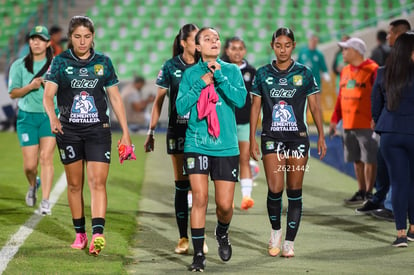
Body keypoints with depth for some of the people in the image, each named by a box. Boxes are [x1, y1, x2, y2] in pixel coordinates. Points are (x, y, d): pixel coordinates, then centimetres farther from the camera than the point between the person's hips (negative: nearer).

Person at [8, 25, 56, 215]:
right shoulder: (19, 66, 4)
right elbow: (13, 93, 1)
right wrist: (30, 86, -15)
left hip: (50, 115, 0)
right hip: (27, 116, 1)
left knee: (46, 157, -14)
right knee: (30, 164, -1)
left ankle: (45, 202, -13)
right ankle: (32, 186, 34)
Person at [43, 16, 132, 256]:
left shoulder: (104, 62, 4)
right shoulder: (60, 62, 0)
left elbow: (115, 98, 8)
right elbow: (48, 96, -7)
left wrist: (125, 132, 5)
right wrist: (53, 117, -28)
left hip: (98, 130, 0)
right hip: (69, 131, 0)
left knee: (98, 182, -12)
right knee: (75, 184, 8)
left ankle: (98, 234, -22)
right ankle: (80, 234, 19)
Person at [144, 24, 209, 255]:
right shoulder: (171, 67, 1)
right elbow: (159, 100, 5)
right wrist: (151, 132, 2)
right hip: (178, 130, -1)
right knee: (182, 184, 2)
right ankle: (183, 238, 7)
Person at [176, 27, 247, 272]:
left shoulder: (231, 70, 4)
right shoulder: (191, 73, 5)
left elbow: (241, 100, -11)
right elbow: (180, 107, -3)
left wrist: (219, 76, -16)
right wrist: (201, 84, -11)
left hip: (226, 146, 0)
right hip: (197, 144, 0)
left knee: (225, 204, 1)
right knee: (200, 198, -9)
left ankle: (222, 234, 34)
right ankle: (198, 254, 1)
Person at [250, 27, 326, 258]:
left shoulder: (304, 73, 3)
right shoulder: (263, 74, 5)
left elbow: (315, 107, 5)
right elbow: (255, 107, 7)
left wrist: (321, 136, 0)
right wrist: (252, 139, 3)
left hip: (298, 138, 0)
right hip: (272, 138, 0)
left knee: (295, 191, 1)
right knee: (275, 189, -12)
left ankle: (289, 242, 9)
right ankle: (275, 230, 14)